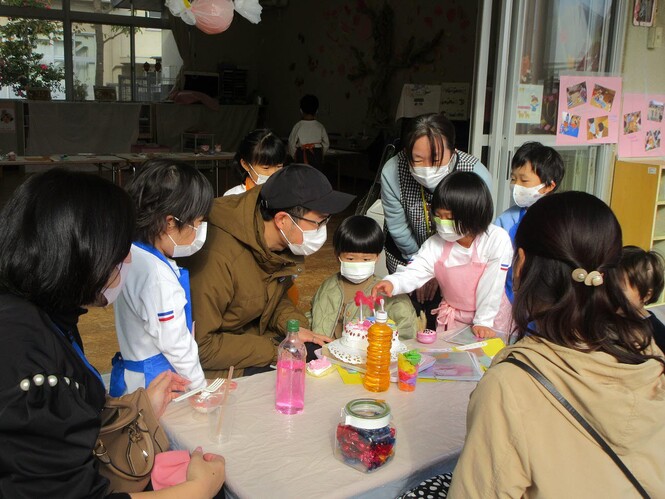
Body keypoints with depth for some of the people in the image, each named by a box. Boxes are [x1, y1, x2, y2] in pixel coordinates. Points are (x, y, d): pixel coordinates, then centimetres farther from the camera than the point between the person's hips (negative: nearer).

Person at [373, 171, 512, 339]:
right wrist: (392, 282, -37)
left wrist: (483, 322, -17)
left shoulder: (497, 239, -22)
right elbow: (415, 272, -17)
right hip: (452, 317, 4)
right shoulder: (436, 243, -9)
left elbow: (492, 284, -20)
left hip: (490, 320, -3)